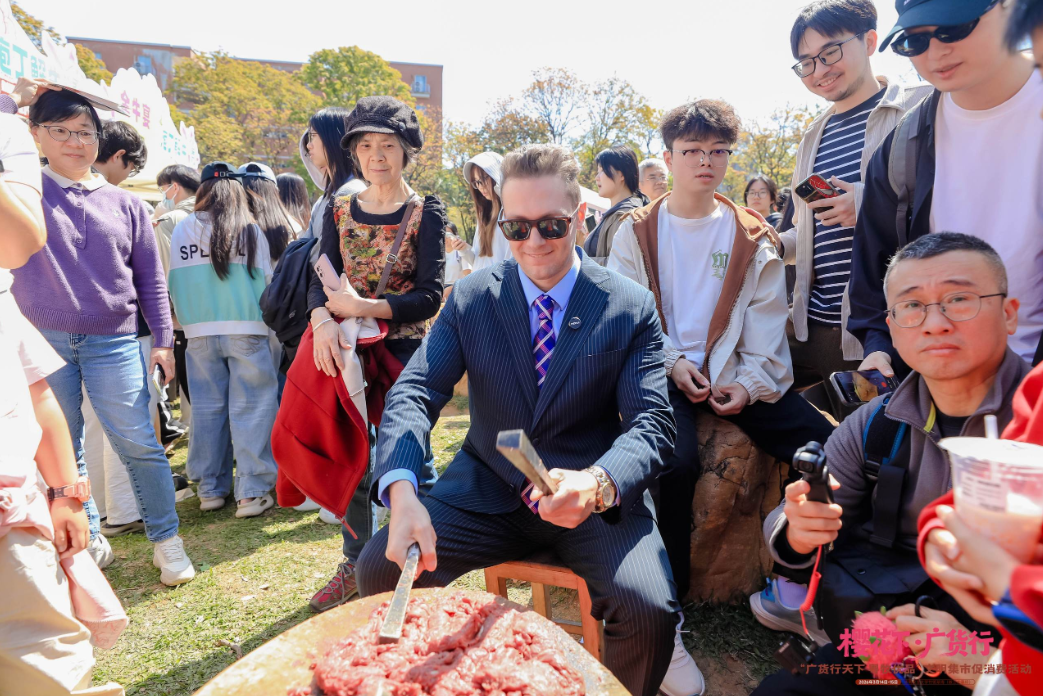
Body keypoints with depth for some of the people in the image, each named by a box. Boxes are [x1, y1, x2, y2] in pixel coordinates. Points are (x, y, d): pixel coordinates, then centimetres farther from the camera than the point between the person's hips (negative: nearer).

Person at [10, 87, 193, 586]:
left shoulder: (125, 205, 9)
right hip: (41, 340, 1)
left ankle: (166, 540, 10)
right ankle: (86, 539, 26)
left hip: (111, 342, 0)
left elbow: (150, 279, 10)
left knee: (138, 443, -3)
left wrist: (163, 340, 6)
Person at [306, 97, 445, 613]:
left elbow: (430, 296, -12)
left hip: (406, 352, -4)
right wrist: (323, 321, -21)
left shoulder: (426, 213, -4)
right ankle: (356, 566, 31)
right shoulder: (340, 212, 9)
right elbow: (320, 281, 0)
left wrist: (362, 307, -21)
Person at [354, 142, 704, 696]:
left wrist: (598, 482, -34)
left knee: (650, 609, -26)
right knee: (379, 568, -16)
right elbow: (414, 392, -8)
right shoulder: (471, 297, -1)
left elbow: (652, 421, -11)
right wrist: (402, 492, -29)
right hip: (487, 493, 2)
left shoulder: (632, 309, -6)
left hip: (596, 503, -1)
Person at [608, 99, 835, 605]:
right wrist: (673, 364, -11)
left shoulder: (752, 237, 15)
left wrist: (751, 383, -9)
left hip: (733, 374, 3)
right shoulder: (637, 231, 10)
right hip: (663, 374, -2)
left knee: (823, 446, -18)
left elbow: (766, 319, 6)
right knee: (675, 462, -30)